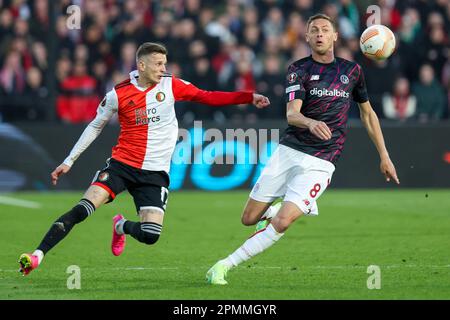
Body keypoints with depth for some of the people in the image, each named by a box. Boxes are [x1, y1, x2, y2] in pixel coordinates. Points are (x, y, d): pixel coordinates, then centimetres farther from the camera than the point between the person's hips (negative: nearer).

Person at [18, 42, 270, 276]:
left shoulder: (170, 85, 0)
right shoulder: (119, 95, -4)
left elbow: (208, 97, 5)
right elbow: (95, 127, 8)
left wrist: (250, 97, -3)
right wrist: (69, 161, 9)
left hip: (155, 173, 1)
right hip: (121, 165, -1)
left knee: (151, 235, -13)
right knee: (82, 210, -19)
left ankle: (121, 226, 23)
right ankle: (37, 256, -16)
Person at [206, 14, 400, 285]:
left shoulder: (352, 70, 8)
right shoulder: (299, 69, 0)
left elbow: (367, 113, 21)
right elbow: (291, 114, -14)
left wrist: (384, 156, 18)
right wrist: (310, 123, -38)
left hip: (320, 163, -1)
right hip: (288, 151, 1)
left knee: (282, 222, -19)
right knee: (249, 219, 3)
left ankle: (226, 265, -10)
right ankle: (289, 206, 34)